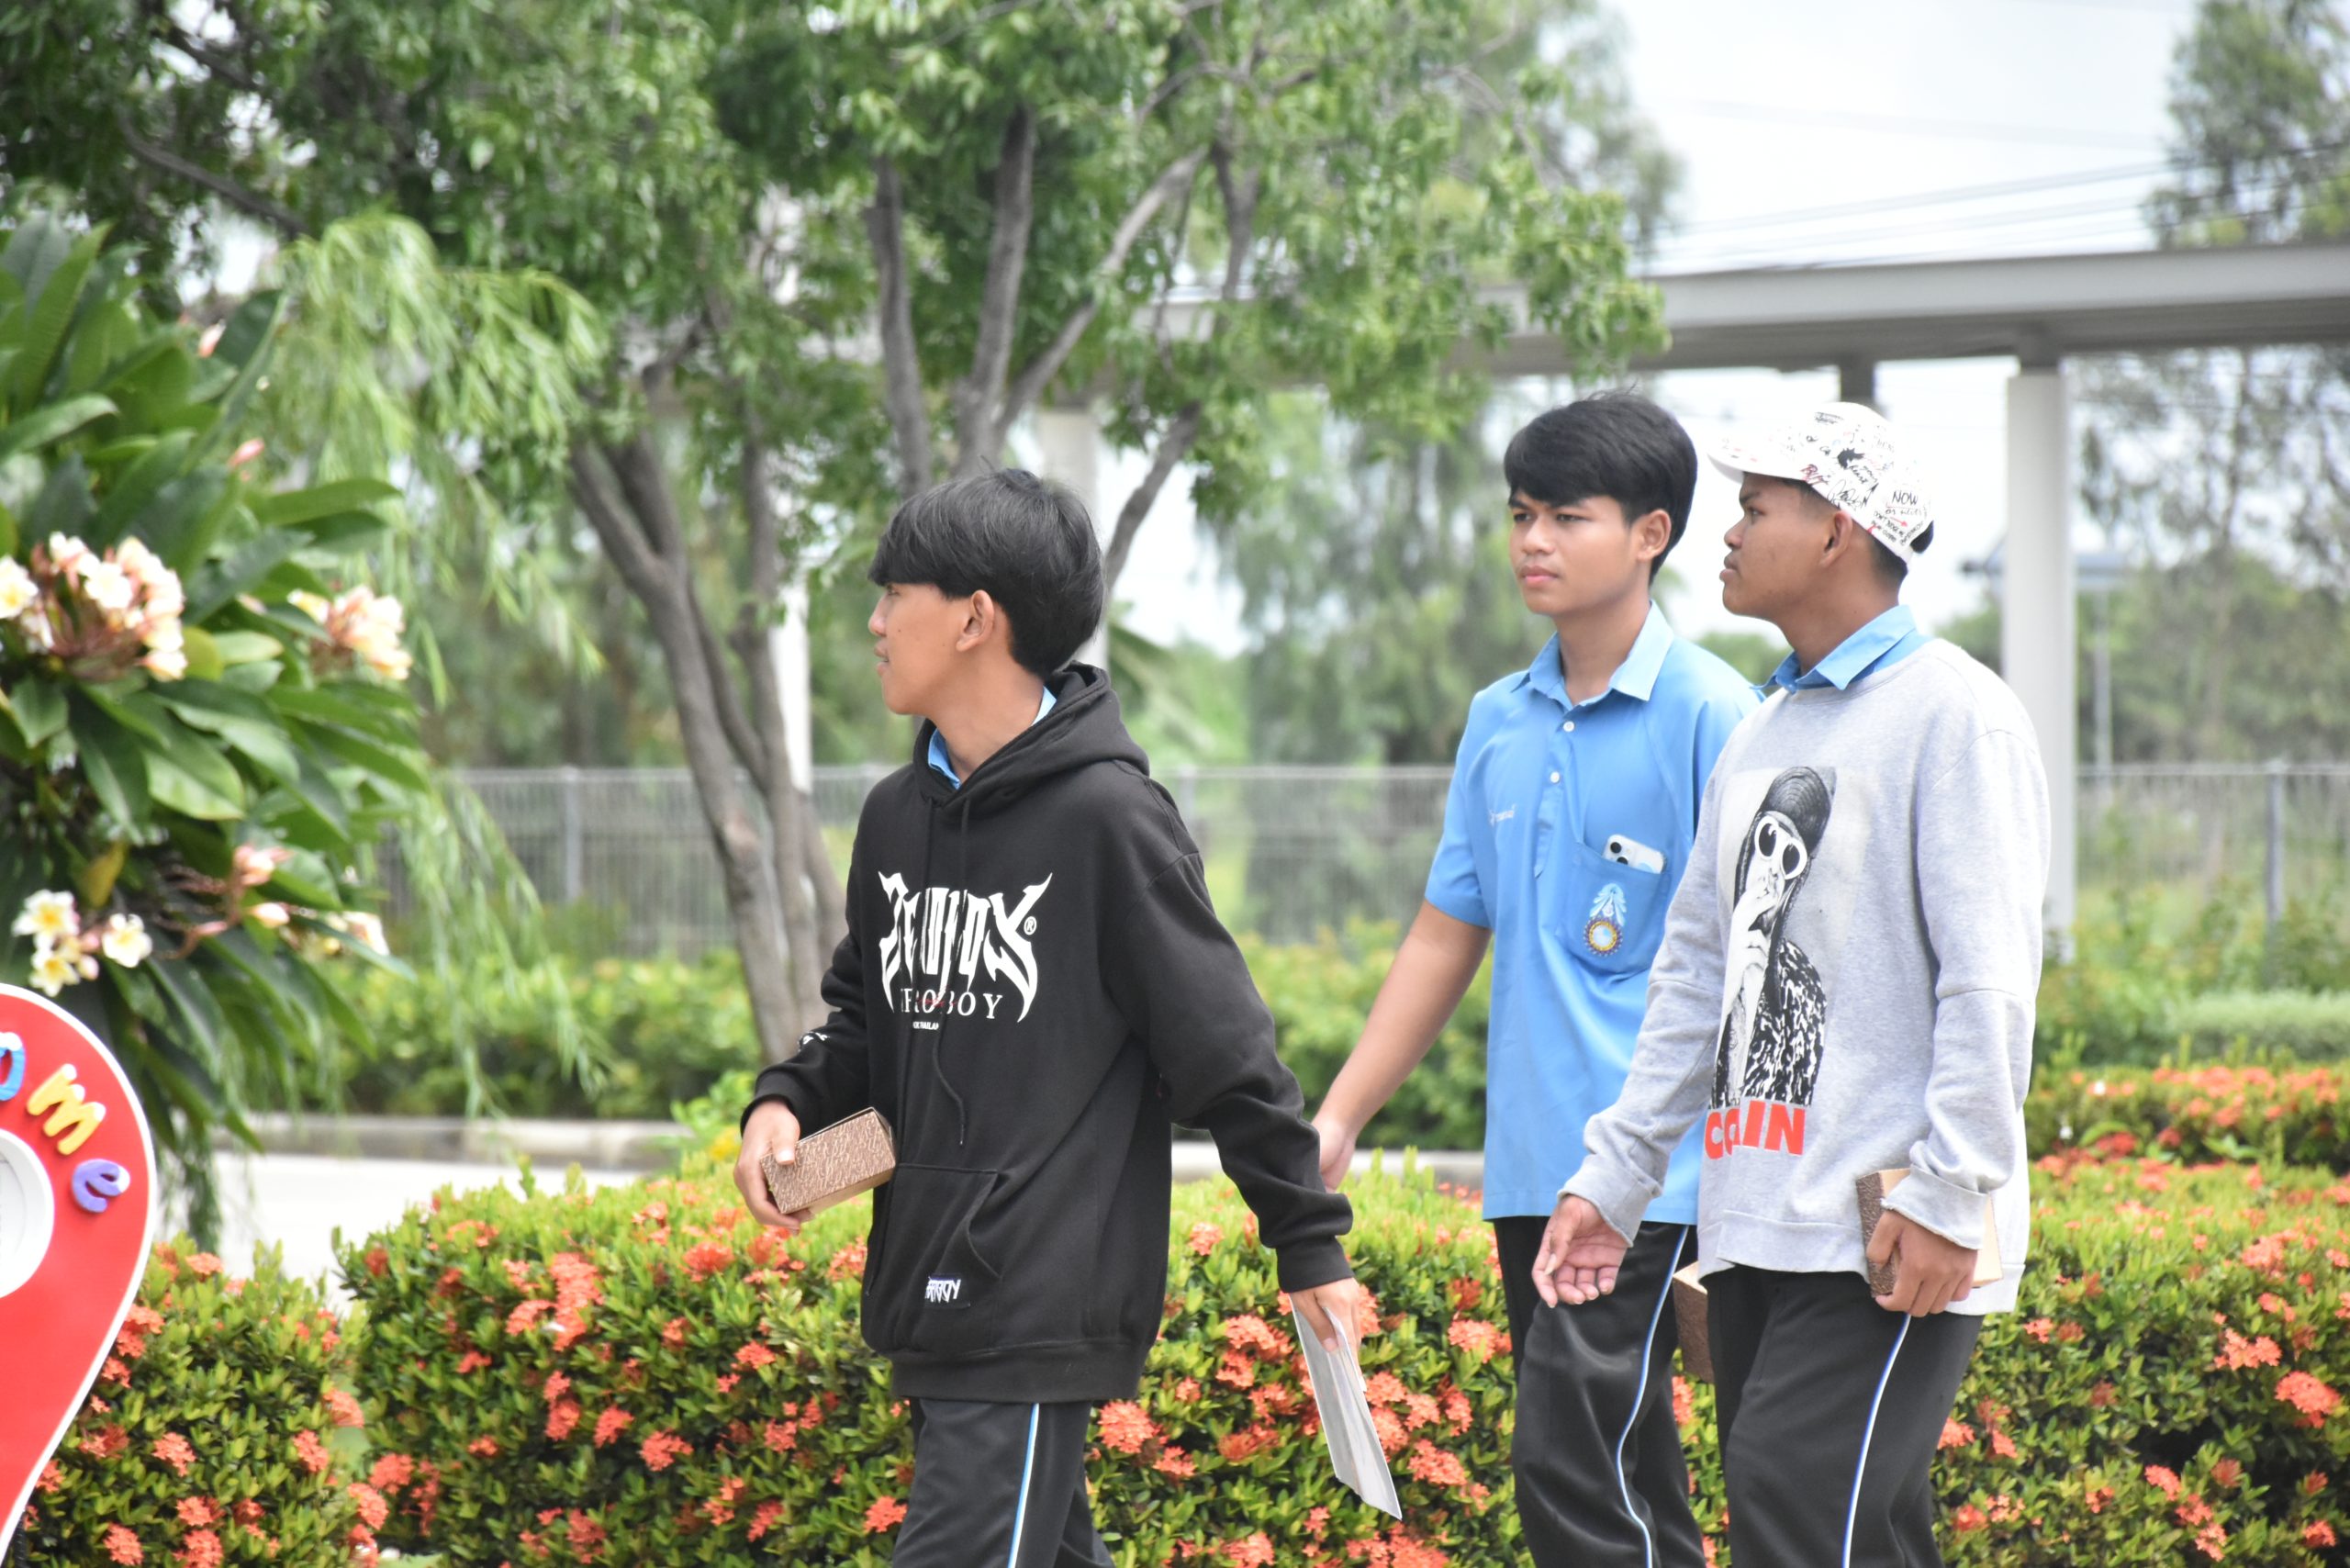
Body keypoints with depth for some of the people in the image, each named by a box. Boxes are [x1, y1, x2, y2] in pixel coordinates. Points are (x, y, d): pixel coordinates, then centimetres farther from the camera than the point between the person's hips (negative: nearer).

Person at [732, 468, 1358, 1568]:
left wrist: (1309, 1244, -4)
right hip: (931, 1304, 8)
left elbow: (1224, 1047, -8)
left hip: (1047, 1311, -8)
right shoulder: (898, 815, 11)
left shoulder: (1105, 817, -11)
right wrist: (786, 1101, 2)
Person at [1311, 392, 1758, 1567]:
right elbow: (1447, 937, 20)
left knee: (1576, 1472, -14)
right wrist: (1335, 1118, 15)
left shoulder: (1707, 717, -7)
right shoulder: (1499, 722, 14)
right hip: (1530, 1164, 7)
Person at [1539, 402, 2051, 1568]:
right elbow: (1697, 975, 22)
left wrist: (1948, 1193, -19)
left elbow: (1989, 976, -12)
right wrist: (1613, 1177, 16)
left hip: (1885, 1238, -8)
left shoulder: (1952, 712, -5)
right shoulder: (1760, 735, 20)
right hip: (1754, 1229, 8)